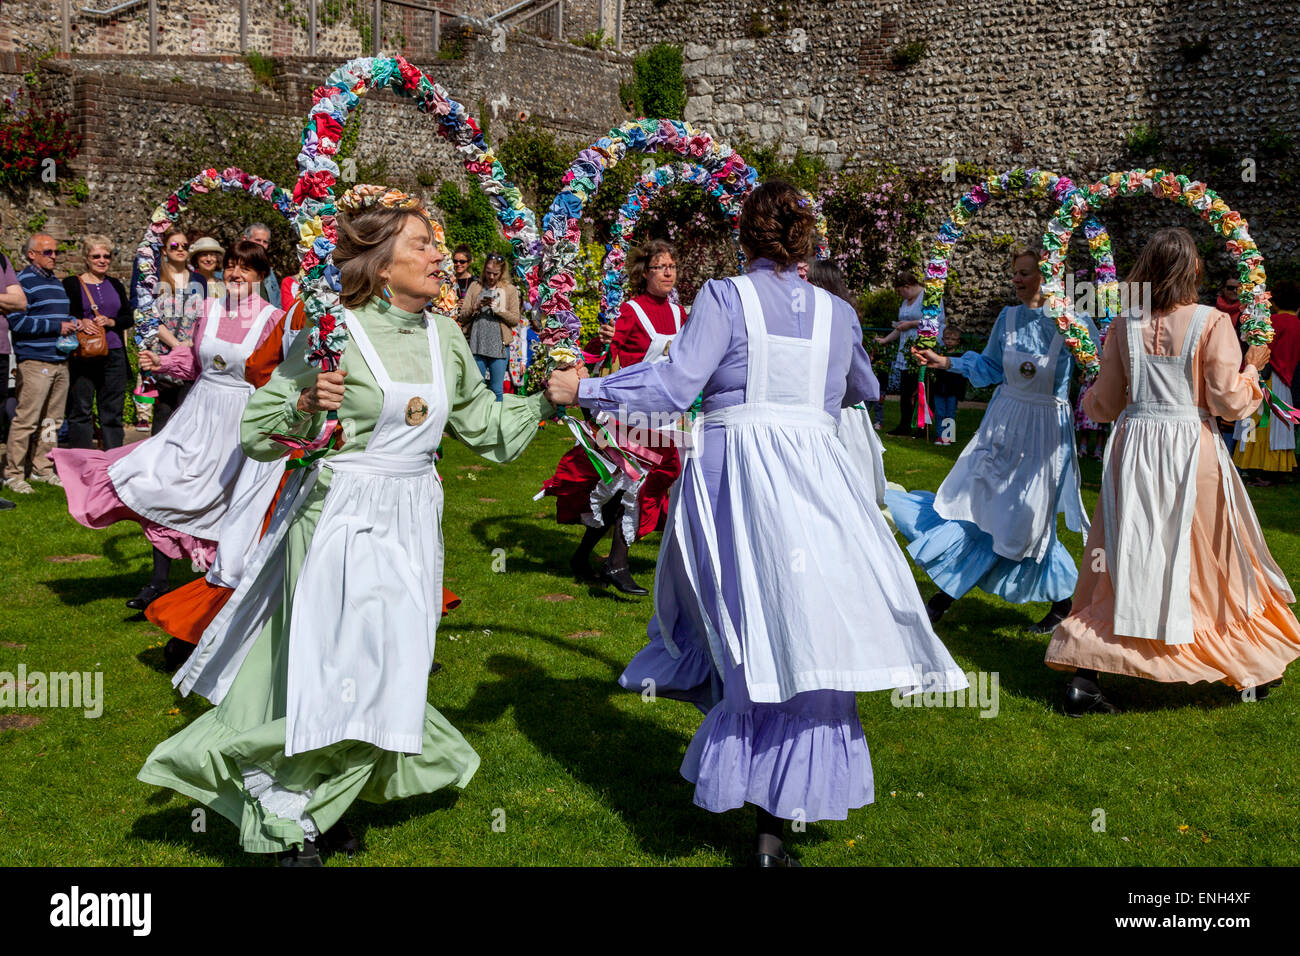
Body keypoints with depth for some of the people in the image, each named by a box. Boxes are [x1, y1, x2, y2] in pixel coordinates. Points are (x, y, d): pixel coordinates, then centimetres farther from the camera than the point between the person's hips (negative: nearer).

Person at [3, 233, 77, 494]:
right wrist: (57, 326, -14)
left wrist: (73, 323, 10)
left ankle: (42, 468, 19)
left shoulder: (57, 283, 20)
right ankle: (13, 473, -3)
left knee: (53, 420, 10)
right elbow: (17, 321, -15)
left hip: (60, 361, 8)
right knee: (26, 419, -9)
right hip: (34, 361, -8)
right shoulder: (23, 282, -6)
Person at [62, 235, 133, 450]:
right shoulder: (71, 284, 3)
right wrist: (79, 322, -17)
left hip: (113, 354, 4)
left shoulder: (115, 285, 15)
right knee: (80, 410, -2)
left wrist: (110, 322, -6)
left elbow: (129, 318, 13)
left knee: (113, 411, 7)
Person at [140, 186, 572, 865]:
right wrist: (305, 406, -25)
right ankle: (286, 820, 21)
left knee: (386, 676, 11)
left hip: (414, 521, 6)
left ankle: (312, 799, 35)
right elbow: (256, 434, -7)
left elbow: (484, 425, 16)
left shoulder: (445, 335, 6)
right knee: (349, 677, -4)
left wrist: (549, 396, 8)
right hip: (343, 520, -6)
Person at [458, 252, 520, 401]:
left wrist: (499, 310, -11)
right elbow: (463, 316, 7)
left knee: (497, 390, 2)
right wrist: (476, 307, -11)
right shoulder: (475, 286, 10)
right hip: (477, 344, 1)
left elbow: (515, 319, 3)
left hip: (499, 345, -1)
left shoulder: (510, 289, 7)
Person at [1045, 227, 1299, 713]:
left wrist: (1089, 395, 29)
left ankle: (1083, 677, 2)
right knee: (1214, 560, 12)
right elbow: (1228, 402, -8)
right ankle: (1251, 672, 30)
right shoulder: (1212, 322, -8)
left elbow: (1105, 404, 8)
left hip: (1135, 446, 2)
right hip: (1192, 450, -2)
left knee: (1124, 559, 8)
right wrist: (1252, 368, 9)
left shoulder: (1125, 326, 1)